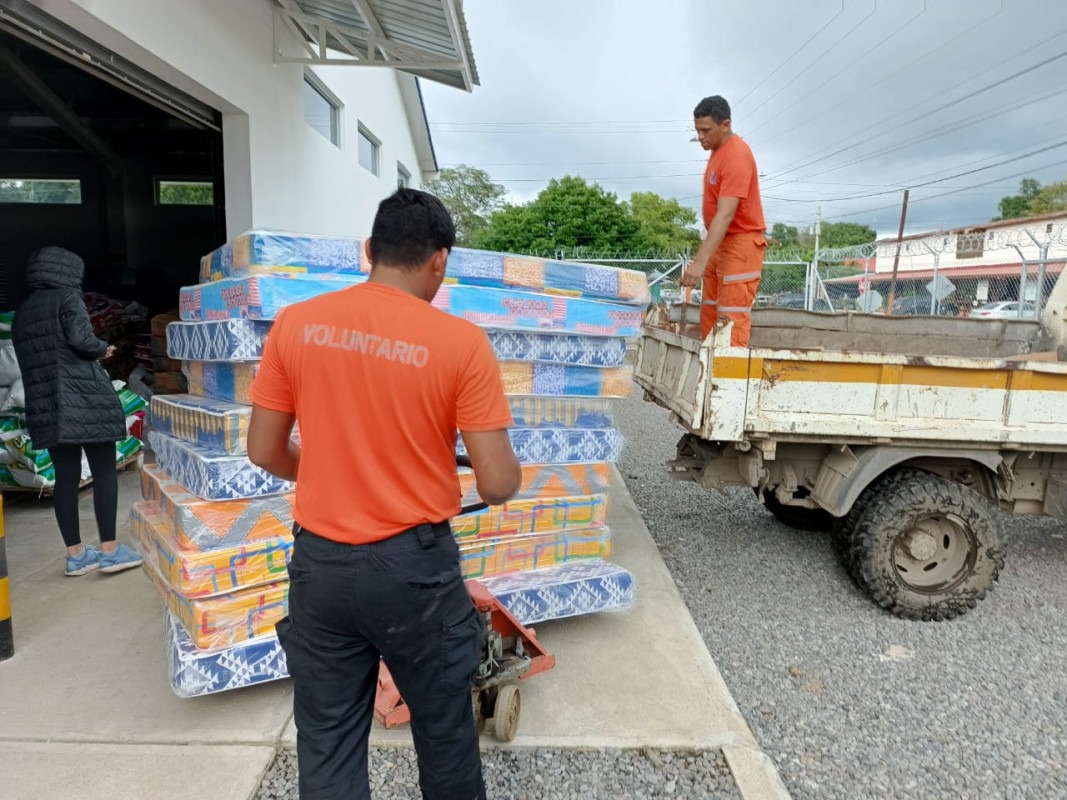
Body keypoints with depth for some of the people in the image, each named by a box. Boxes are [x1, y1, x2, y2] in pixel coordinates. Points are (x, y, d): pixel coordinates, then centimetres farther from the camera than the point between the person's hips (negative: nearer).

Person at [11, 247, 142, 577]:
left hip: (44, 405, 7)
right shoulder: (67, 299, -3)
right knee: (104, 472, 0)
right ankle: (109, 550, 1)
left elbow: (29, 359, 17)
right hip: (84, 399, -7)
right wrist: (103, 350, 1)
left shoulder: (21, 313, 18)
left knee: (66, 477, 9)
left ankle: (76, 554, 13)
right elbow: (80, 339, -18)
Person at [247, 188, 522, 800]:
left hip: (319, 564, 3)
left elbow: (264, 451, 4)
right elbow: (497, 484, -14)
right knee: (445, 731, 21)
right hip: (414, 565, -3)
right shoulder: (461, 342, -14)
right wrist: (513, 474, 9)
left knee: (327, 745, 20)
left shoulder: (295, 325, -4)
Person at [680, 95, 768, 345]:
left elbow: (726, 214, -29)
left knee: (732, 320, -12)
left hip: (741, 243, -10)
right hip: (721, 243, 10)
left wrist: (699, 262, -36)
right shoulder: (718, 150, 11)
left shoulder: (737, 156, -20)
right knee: (709, 318, 12)